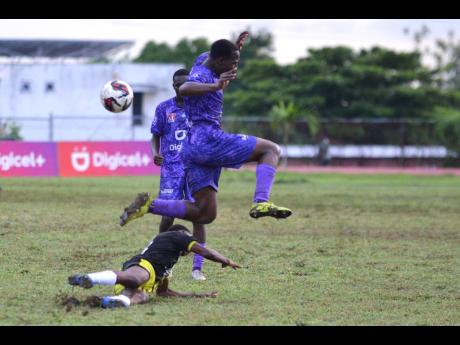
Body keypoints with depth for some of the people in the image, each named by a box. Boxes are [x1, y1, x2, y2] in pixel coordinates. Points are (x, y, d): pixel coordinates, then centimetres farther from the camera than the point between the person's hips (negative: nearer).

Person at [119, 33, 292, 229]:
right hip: (208, 139, -10)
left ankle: (148, 205, -4)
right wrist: (215, 86, -45)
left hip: (193, 147, 10)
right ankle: (261, 202, -25)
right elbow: (184, 89, -33)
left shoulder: (202, 64, 19)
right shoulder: (201, 75, -10)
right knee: (271, 150, -7)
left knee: (204, 215, 5)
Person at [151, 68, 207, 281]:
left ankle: (197, 268, 0)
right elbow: (155, 136, 11)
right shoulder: (164, 108, 6)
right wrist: (156, 153, -8)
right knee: (168, 216, -6)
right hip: (171, 169, 0)